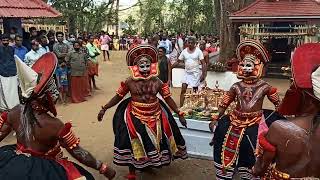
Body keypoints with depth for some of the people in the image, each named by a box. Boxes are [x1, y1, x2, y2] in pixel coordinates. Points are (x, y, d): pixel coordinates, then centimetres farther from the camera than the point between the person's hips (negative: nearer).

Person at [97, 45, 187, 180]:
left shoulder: (157, 82, -7)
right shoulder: (129, 82, -11)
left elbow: (168, 99, -2)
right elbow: (118, 97, -1)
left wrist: (180, 114, -1)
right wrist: (104, 109, -2)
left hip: (155, 116, 2)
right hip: (135, 117, -2)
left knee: (155, 142, 12)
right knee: (134, 145, 1)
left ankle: (150, 163, 41)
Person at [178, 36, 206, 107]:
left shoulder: (198, 51, -6)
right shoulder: (184, 51, 2)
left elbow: (203, 63, -8)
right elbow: (178, 61, 3)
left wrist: (203, 74, -13)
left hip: (195, 73, -2)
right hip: (187, 73, 2)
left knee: (195, 90, 7)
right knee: (183, 90, -5)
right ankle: (181, 106, -1)